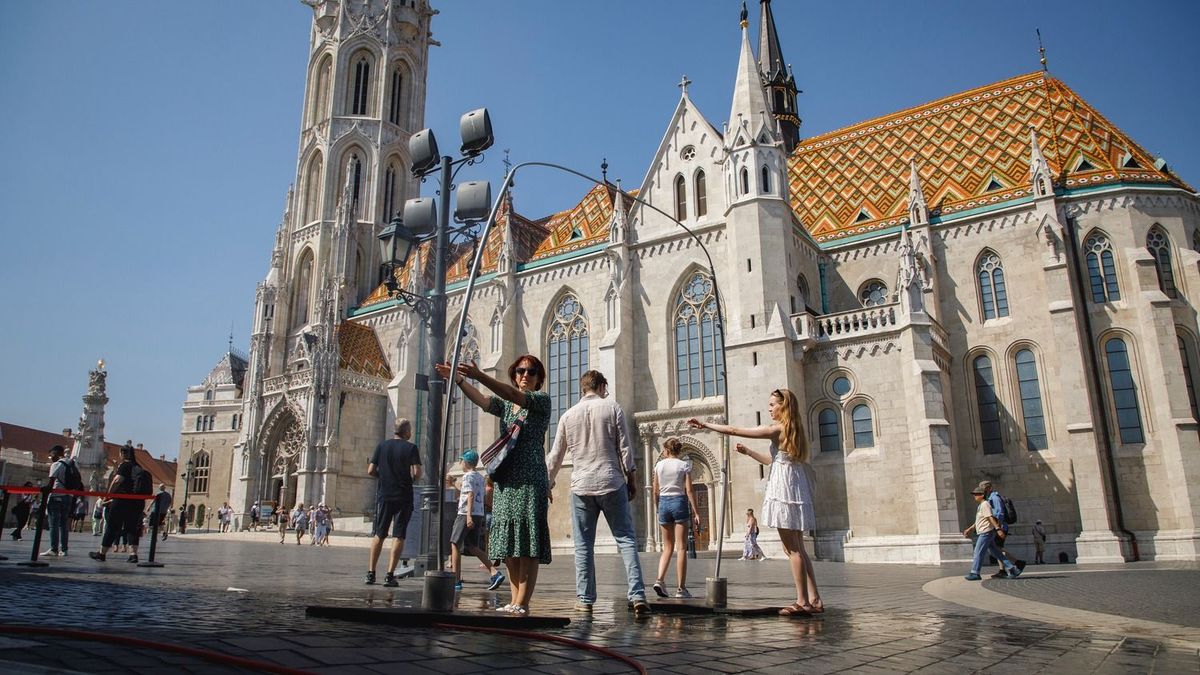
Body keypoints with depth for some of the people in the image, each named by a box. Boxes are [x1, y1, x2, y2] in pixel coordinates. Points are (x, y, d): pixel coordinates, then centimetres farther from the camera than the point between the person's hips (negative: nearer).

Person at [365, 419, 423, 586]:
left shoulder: (382, 445, 4)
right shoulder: (411, 448, -5)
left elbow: (371, 471, 0)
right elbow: (417, 473, -14)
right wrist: (411, 479, 7)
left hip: (383, 495, 3)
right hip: (404, 497, -3)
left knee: (378, 535, 12)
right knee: (398, 536, 2)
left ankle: (370, 573, 11)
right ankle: (390, 575, -2)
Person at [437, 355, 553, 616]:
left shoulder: (542, 399, 2)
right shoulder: (506, 405, 20)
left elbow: (514, 395, -16)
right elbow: (481, 400, 3)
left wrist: (479, 376, -26)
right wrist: (458, 379, -13)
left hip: (530, 477, -6)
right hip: (505, 479, 7)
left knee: (527, 541, -9)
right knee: (508, 542, 5)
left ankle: (522, 604, -9)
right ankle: (515, 602, 11)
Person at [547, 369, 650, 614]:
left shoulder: (568, 415, 8)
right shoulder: (612, 408, 1)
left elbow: (555, 456, 13)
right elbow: (624, 448, -1)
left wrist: (548, 484, 24)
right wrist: (631, 478, 7)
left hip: (581, 486, 2)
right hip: (612, 483, -1)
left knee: (583, 545, 8)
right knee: (626, 539, 2)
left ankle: (585, 599, 10)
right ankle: (637, 595, -5)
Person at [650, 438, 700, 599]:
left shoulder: (659, 465, 5)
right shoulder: (684, 465, -1)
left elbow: (655, 491, 7)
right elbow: (689, 490, -7)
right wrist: (696, 512, -5)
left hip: (664, 503, 3)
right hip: (680, 502, -3)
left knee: (668, 547, 13)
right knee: (681, 548, 1)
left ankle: (660, 579, -4)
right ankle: (681, 588, 1)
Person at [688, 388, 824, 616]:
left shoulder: (777, 428, -12)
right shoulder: (792, 429, 14)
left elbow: (734, 431, -12)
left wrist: (705, 424, -4)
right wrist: (748, 452, 22)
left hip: (784, 489, -9)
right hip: (794, 488, 9)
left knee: (792, 549, -5)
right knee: (798, 548, 12)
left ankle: (802, 601, -1)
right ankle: (814, 599, 13)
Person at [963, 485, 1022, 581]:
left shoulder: (985, 505, -11)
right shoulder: (980, 506, 19)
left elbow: (991, 518, -22)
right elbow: (978, 522, 26)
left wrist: (998, 529, -29)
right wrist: (970, 529, 25)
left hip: (986, 532, -10)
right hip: (983, 533, 10)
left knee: (978, 553, -7)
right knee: (996, 553, 11)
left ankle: (975, 573, -4)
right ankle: (1012, 569, 12)